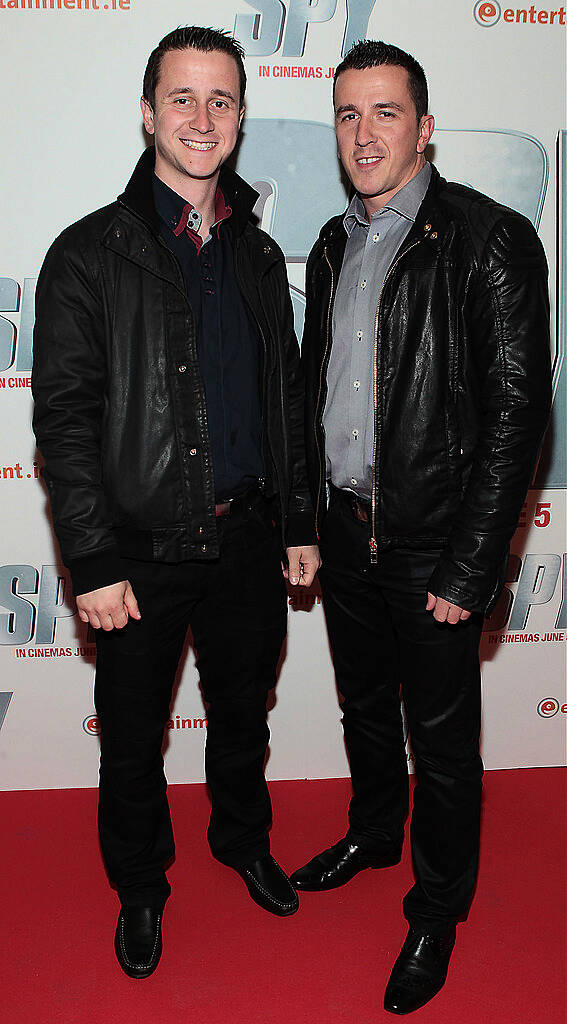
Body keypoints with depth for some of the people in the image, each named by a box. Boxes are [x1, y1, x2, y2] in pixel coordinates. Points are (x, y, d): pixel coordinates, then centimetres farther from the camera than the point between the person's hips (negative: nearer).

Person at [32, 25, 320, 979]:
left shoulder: (258, 255, 8)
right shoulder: (90, 254, -7)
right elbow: (63, 417, -10)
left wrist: (298, 522, 9)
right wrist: (94, 560, -15)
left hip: (246, 541, 4)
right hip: (143, 550, -3)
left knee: (243, 714, 21)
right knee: (132, 737, 13)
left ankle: (243, 839, 47)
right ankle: (140, 886, 37)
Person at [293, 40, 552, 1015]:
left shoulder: (490, 240, -13)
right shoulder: (334, 245, 8)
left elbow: (516, 410, -16)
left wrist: (469, 570, -18)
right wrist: (308, 519, 12)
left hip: (432, 547, -6)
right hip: (346, 530, 6)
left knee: (442, 741, 10)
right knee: (365, 707, 24)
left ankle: (437, 907, 32)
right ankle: (373, 833, 49)